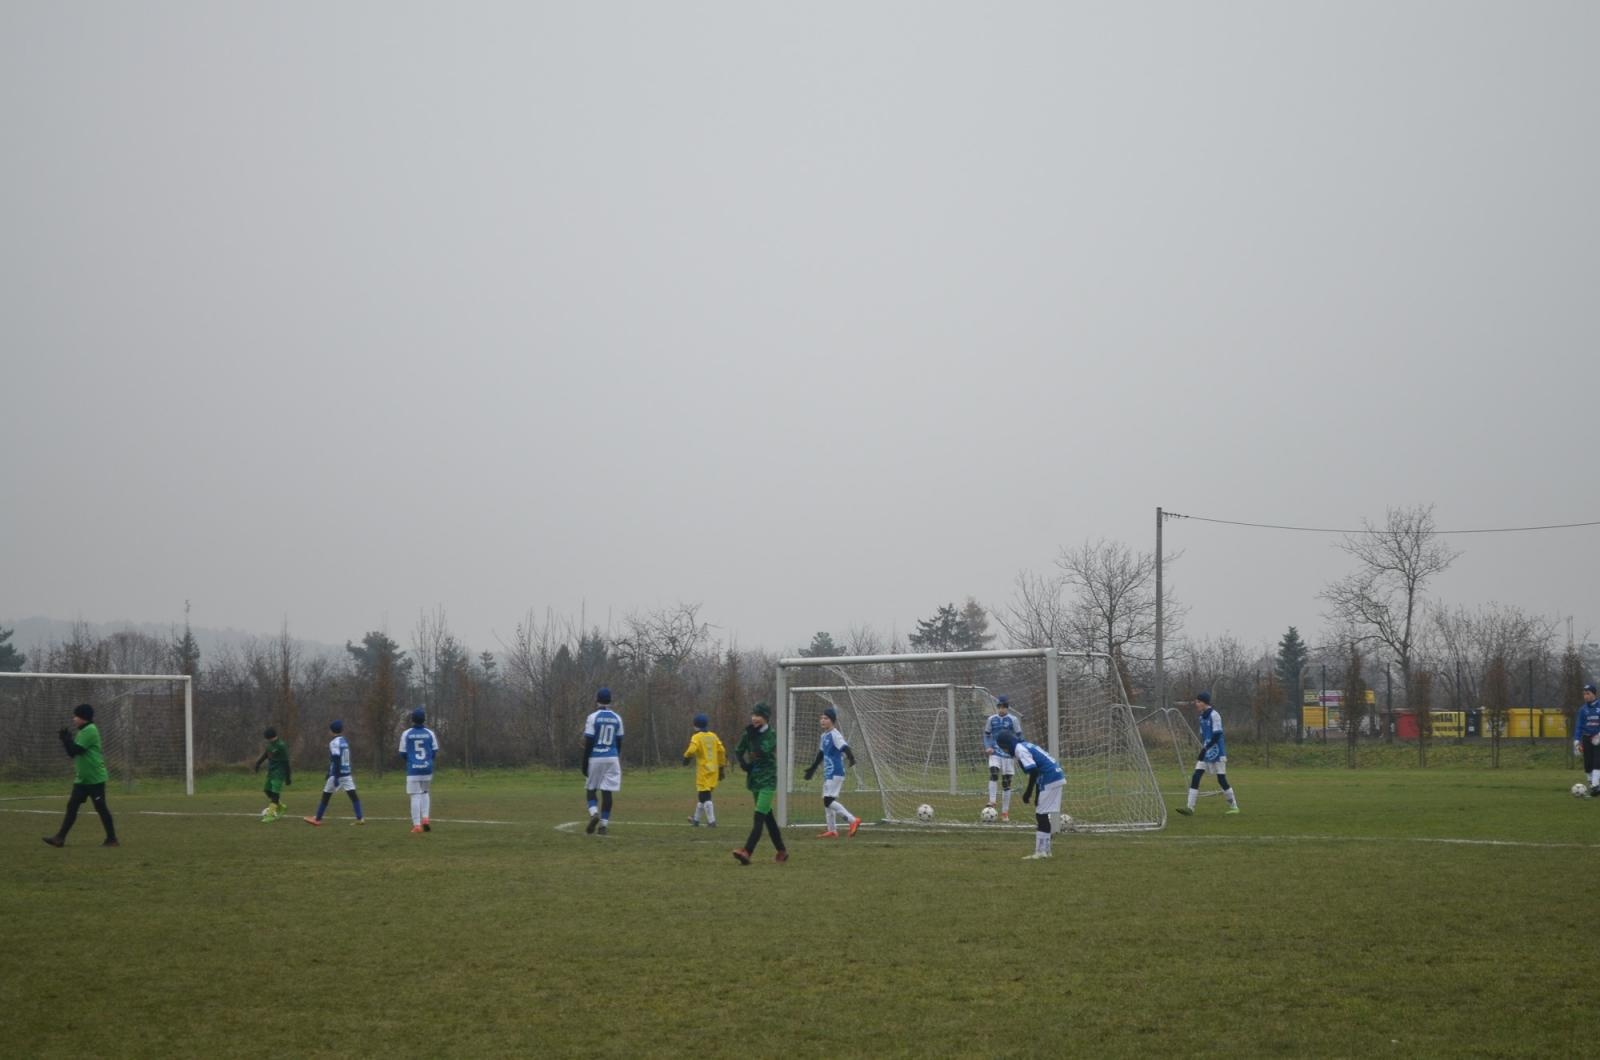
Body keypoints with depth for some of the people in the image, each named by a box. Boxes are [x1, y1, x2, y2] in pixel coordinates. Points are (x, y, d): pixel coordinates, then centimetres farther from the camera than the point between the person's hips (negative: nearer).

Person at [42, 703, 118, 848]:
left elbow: (75, 750, -20)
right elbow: (73, 753, 16)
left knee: (101, 808, -4)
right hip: (82, 779, 10)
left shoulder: (90, 730, -15)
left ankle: (112, 840, 3)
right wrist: (66, 739, 3)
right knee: (72, 806, 5)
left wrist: (66, 739, -8)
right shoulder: (83, 731, 15)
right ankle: (60, 838, 4)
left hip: (95, 778, -10)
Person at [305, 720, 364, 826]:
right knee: (353, 795, -2)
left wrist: (335, 777, -21)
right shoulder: (345, 741, 11)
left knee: (326, 796, 6)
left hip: (337, 774, -6)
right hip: (347, 773, 6)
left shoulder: (334, 743, -11)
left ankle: (317, 819, 13)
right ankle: (360, 818, -12)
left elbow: (336, 760, -19)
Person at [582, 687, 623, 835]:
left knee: (591, 789, 10)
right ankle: (604, 823, 1)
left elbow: (588, 743, -9)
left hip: (595, 758, -3)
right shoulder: (617, 718, 6)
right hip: (612, 758, 3)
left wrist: (585, 765, -5)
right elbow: (619, 743, 11)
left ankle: (594, 813, -14)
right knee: (607, 791, 4)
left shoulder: (593, 718, -8)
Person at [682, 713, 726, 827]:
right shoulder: (713, 736, 8)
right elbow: (722, 751, 8)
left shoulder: (697, 737, -9)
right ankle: (696, 819, 28)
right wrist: (722, 768, 17)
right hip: (713, 769, 7)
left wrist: (686, 758, -1)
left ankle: (711, 821, -11)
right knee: (703, 795, 18)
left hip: (703, 770, -7)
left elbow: (691, 750, -24)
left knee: (704, 796, -4)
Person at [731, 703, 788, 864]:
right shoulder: (749, 734, 6)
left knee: (760, 816, -15)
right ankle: (782, 851, 25)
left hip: (768, 780, -7)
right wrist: (743, 763, -2)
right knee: (767, 817, 13)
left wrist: (753, 735, -17)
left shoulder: (771, 735, -9)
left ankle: (747, 852, -27)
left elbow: (763, 752, -22)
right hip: (754, 779, 7)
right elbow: (738, 751, 15)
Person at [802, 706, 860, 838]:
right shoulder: (824, 736, 15)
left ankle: (853, 820, -16)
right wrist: (812, 769, 38)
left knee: (829, 800, -16)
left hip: (836, 773, -10)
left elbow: (844, 747, -28)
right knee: (826, 802, 11)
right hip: (828, 773, 10)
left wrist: (851, 757, -48)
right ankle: (832, 831, 17)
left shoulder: (835, 735, -12)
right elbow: (821, 754, 28)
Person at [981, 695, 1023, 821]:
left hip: (1008, 754, -1)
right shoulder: (991, 719, 3)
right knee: (993, 774, -27)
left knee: (1006, 782, 3)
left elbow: (1019, 737, 1)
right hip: (995, 753, 1)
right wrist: (987, 747, -6)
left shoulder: (1013, 720, -3)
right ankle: (991, 801, -28)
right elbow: (986, 735, 13)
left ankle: (1005, 812, 10)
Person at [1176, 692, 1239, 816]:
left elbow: (1217, 735, -19)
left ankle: (1234, 806, 15)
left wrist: (1205, 748, -24)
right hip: (1206, 753, 8)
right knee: (1195, 777, -5)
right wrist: (1202, 750, 16)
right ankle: (1190, 808, -9)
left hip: (1217, 753, -8)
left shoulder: (1214, 716, -14)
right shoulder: (1202, 717, 11)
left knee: (1222, 779, -1)